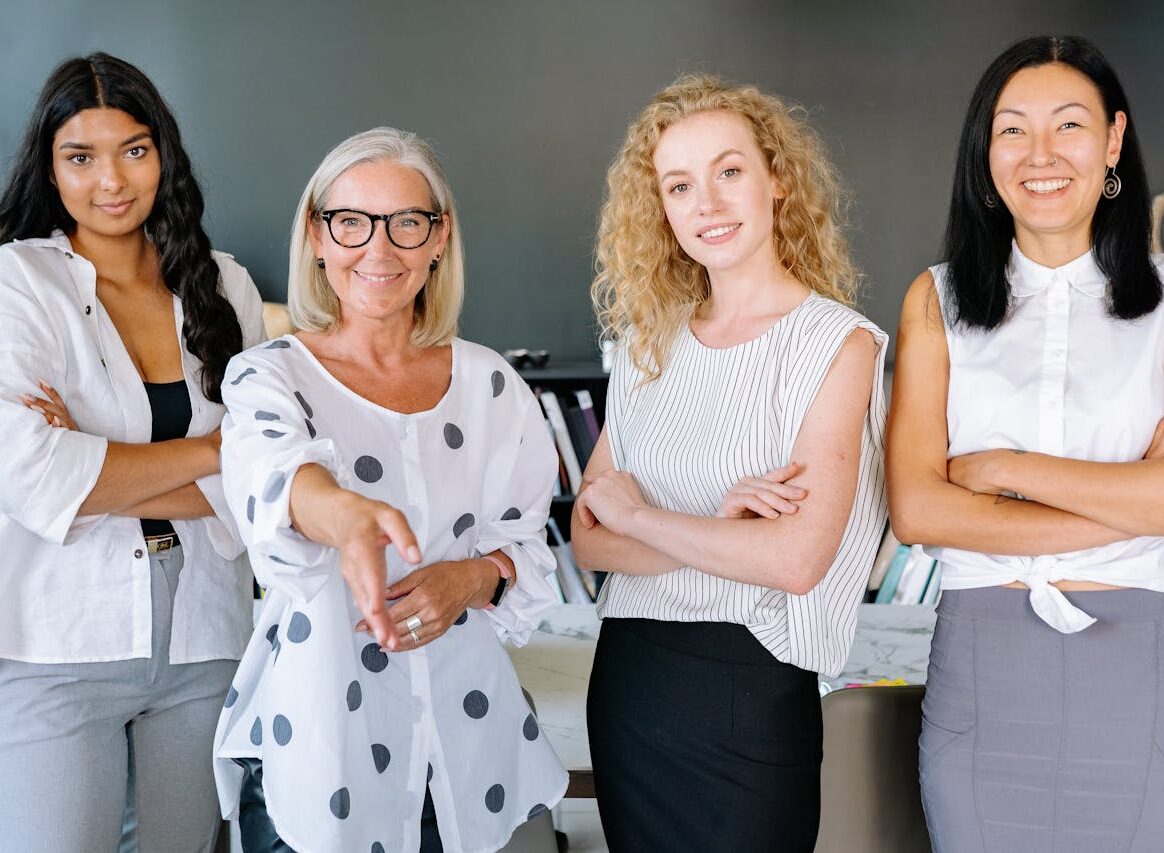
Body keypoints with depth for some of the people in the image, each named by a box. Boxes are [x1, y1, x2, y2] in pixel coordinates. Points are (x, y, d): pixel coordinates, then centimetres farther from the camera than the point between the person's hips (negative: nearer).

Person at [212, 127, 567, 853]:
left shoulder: (491, 383, 3)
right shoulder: (270, 376, -7)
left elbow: (529, 548, 6)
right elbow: (272, 472, -29)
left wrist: (472, 579, -16)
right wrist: (344, 514, -52)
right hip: (316, 742, -3)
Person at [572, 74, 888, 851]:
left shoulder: (836, 342, -9)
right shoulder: (650, 343, 5)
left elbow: (796, 560, -19)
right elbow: (590, 539, -1)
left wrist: (639, 514, -9)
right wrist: (716, 529, -17)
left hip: (749, 692, -5)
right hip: (625, 673, 5)